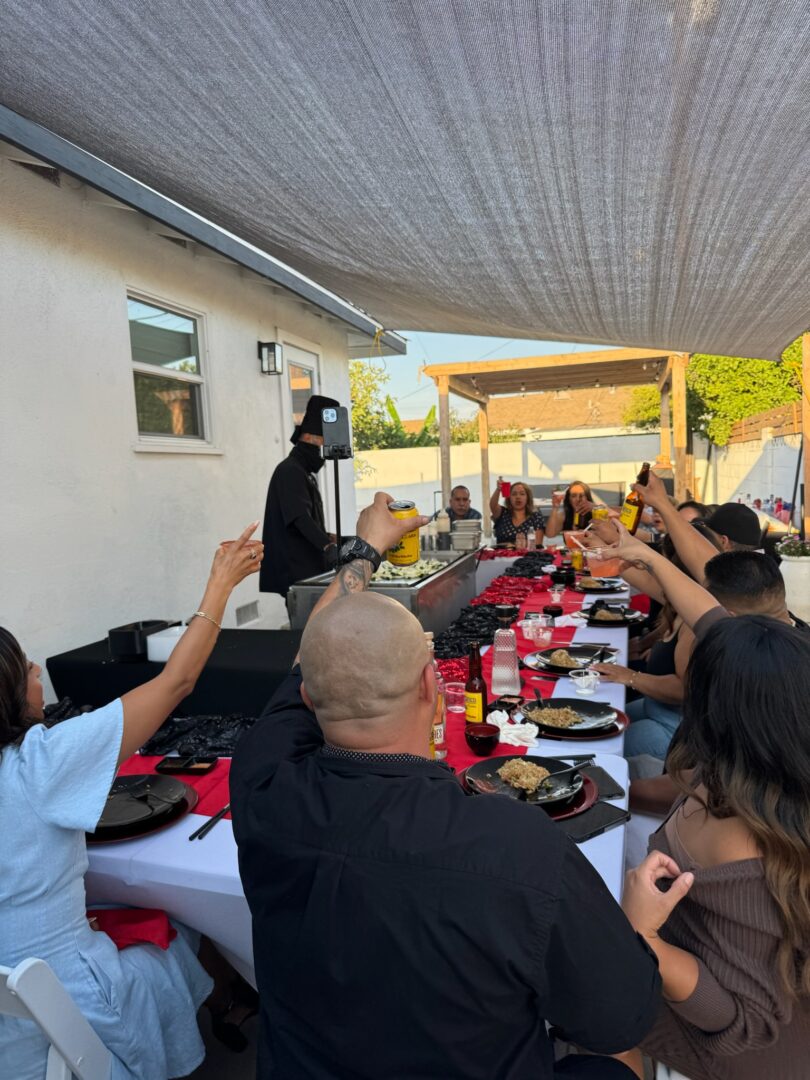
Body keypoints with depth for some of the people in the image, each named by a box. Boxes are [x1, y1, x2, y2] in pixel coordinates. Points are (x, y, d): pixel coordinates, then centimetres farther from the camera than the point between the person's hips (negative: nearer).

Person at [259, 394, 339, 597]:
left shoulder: (305, 473, 20)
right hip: (296, 571, -10)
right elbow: (300, 518, -26)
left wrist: (327, 537, 12)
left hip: (310, 567, 10)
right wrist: (329, 547, -37)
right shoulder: (290, 471, -12)